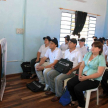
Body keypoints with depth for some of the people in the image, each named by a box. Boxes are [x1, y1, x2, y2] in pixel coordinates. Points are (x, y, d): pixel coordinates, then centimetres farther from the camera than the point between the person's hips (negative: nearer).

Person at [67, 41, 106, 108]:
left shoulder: (101, 58, -11)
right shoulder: (88, 54, 7)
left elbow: (99, 74, -16)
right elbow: (82, 66, 10)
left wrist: (85, 78, -20)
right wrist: (80, 74, -9)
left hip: (93, 80, -6)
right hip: (83, 75, 6)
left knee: (77, 88, -25)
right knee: (69, 83, -14)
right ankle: (74, 100, 12)